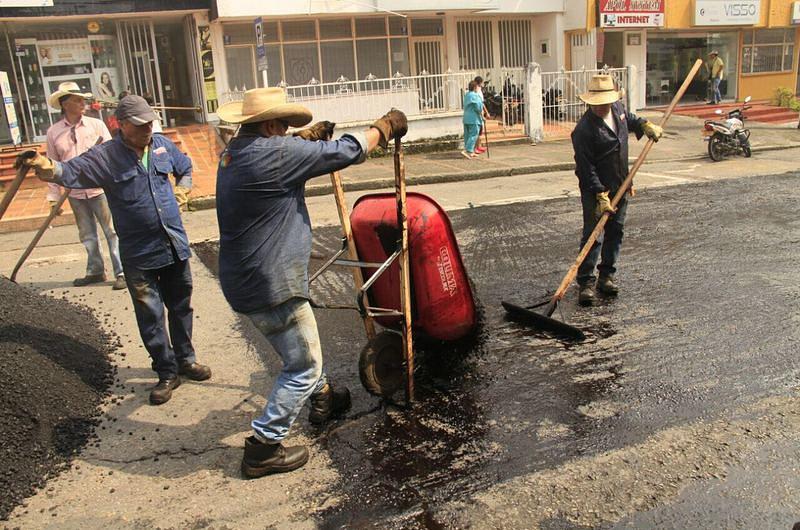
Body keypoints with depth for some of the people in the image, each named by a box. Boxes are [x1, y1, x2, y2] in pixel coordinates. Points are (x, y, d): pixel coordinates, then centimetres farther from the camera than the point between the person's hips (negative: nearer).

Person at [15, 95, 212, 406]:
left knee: (181, 307, 16)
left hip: (175, 245, 3)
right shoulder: (104, 157, -8)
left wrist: (184, 188, 6)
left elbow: (185, 168, 23)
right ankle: (167, 372, 19)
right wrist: (44, 166, -42)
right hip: (139, 255, -3)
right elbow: (70, 172, -22)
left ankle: (185, 359, 34)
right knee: (150, 316, 4)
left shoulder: (162, 145, 4)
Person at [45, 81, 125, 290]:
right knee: (87, 235, 14)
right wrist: (54, 197, 4)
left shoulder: (96, 125, -2)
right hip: (75, 193, 3)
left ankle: (121, 273, 7)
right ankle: (95, 271, 28)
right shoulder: (53, 132, 2)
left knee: (112, 232, 0)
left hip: (100, 189, -2)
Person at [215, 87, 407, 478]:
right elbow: (346, 152, -14)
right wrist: (386, 126, 1)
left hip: (243, 280, 10)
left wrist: (312, 136, 35)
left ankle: (321, 398, 50)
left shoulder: (236, 151, 6)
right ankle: (263, 448, 12)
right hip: (270, 285, -10)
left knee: (302, 346, 29)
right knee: (303, 366, 6)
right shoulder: (274, 153, -21)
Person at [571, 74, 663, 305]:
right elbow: (586, 168, -22)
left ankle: (606, 276, 22)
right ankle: (586, 282, -1)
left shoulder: (618, 108, 2)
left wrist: (645, 125, 10)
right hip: (594, 189, -7)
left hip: (620, 185, 7)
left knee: (615, 232, 11)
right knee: (592, 234, -7)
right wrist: (600, 195, -25)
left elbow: (629, 118, 29)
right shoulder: (583, 130, -22)